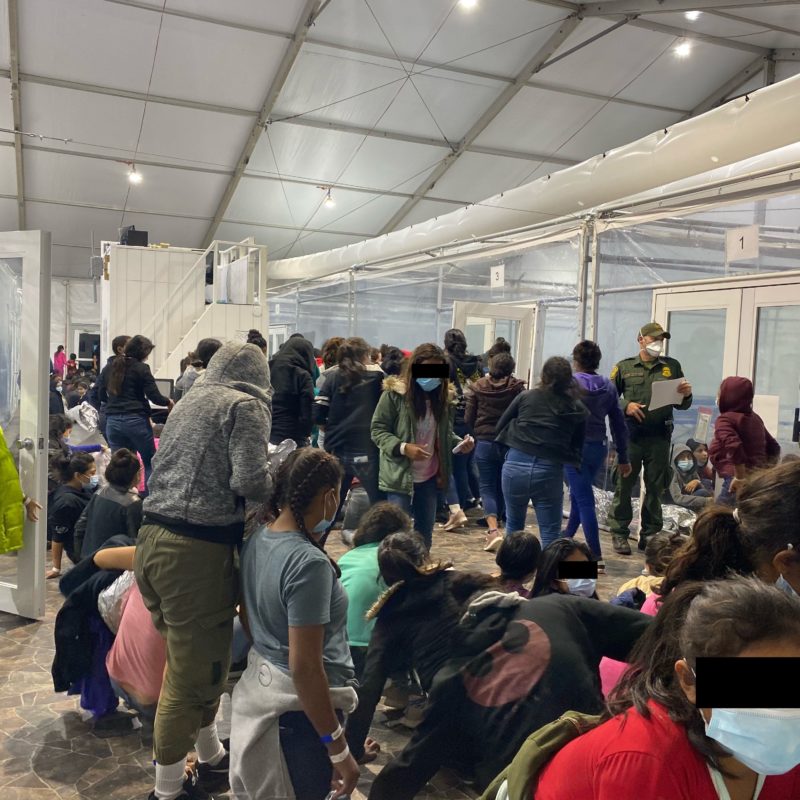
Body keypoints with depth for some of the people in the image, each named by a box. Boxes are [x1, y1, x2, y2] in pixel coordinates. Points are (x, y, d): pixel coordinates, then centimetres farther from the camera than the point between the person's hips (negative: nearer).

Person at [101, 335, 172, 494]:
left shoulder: (113, 366, 14)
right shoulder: (141, 369, -5)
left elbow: (102, 394, 23)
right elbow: (154, 396, -10)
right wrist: (168, 402, 8)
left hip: (112, 420, 6)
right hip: (135, 420, -5)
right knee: (150, 462, 7)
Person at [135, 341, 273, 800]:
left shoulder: (190, 401, 18)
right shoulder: (246, 405, -5)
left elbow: (186, 471, 17)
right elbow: (250, 481, -17)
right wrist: (279, 484, 4)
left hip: (153, 539, 9)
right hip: (197, 551, -8)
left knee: (192, 659, 22)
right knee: (197, 669, 7)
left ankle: (211, 755, 41)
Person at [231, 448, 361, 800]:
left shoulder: (255, 542, -1)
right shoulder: (309, 563, -27)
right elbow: (304, 667, -27)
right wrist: (338, 749, -20)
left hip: (258, 687, 8)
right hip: (301, 706, -8)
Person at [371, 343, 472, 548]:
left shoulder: (443, 396, 4)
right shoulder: (394, 393, -12)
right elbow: (378, 430, -10)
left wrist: (460, 443, -8)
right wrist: (403, 448, -24)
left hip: (430, 477, 5)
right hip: (400, 476, -5)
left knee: (425, 533, 16)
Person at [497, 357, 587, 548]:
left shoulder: (526, 397, 7)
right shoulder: (578, 409, 6)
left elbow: (500, 426, 12)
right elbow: (577, 447, 9)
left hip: (516, 466, 1)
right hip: (550, 471, -1)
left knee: (514, 525, 19)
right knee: (550, 534, 7)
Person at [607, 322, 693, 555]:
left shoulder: (672, 367, 14)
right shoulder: (624, 367, 9)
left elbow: (682, 405, 16)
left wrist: (686, 394, -5)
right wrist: (626, 405, -10)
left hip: (659, 437, 2)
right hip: (630, 434, -2)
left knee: (655, 487, 6)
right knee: (624, 485, 0)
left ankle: (650, 535, 16)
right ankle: (619, 533, 9)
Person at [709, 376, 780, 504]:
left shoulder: (724, 419, -8)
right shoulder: (754, 418, 17)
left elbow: (734, 446, -25)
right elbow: (774, 447, 23)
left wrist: (740, 478, -17)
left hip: (741, 482, -9)